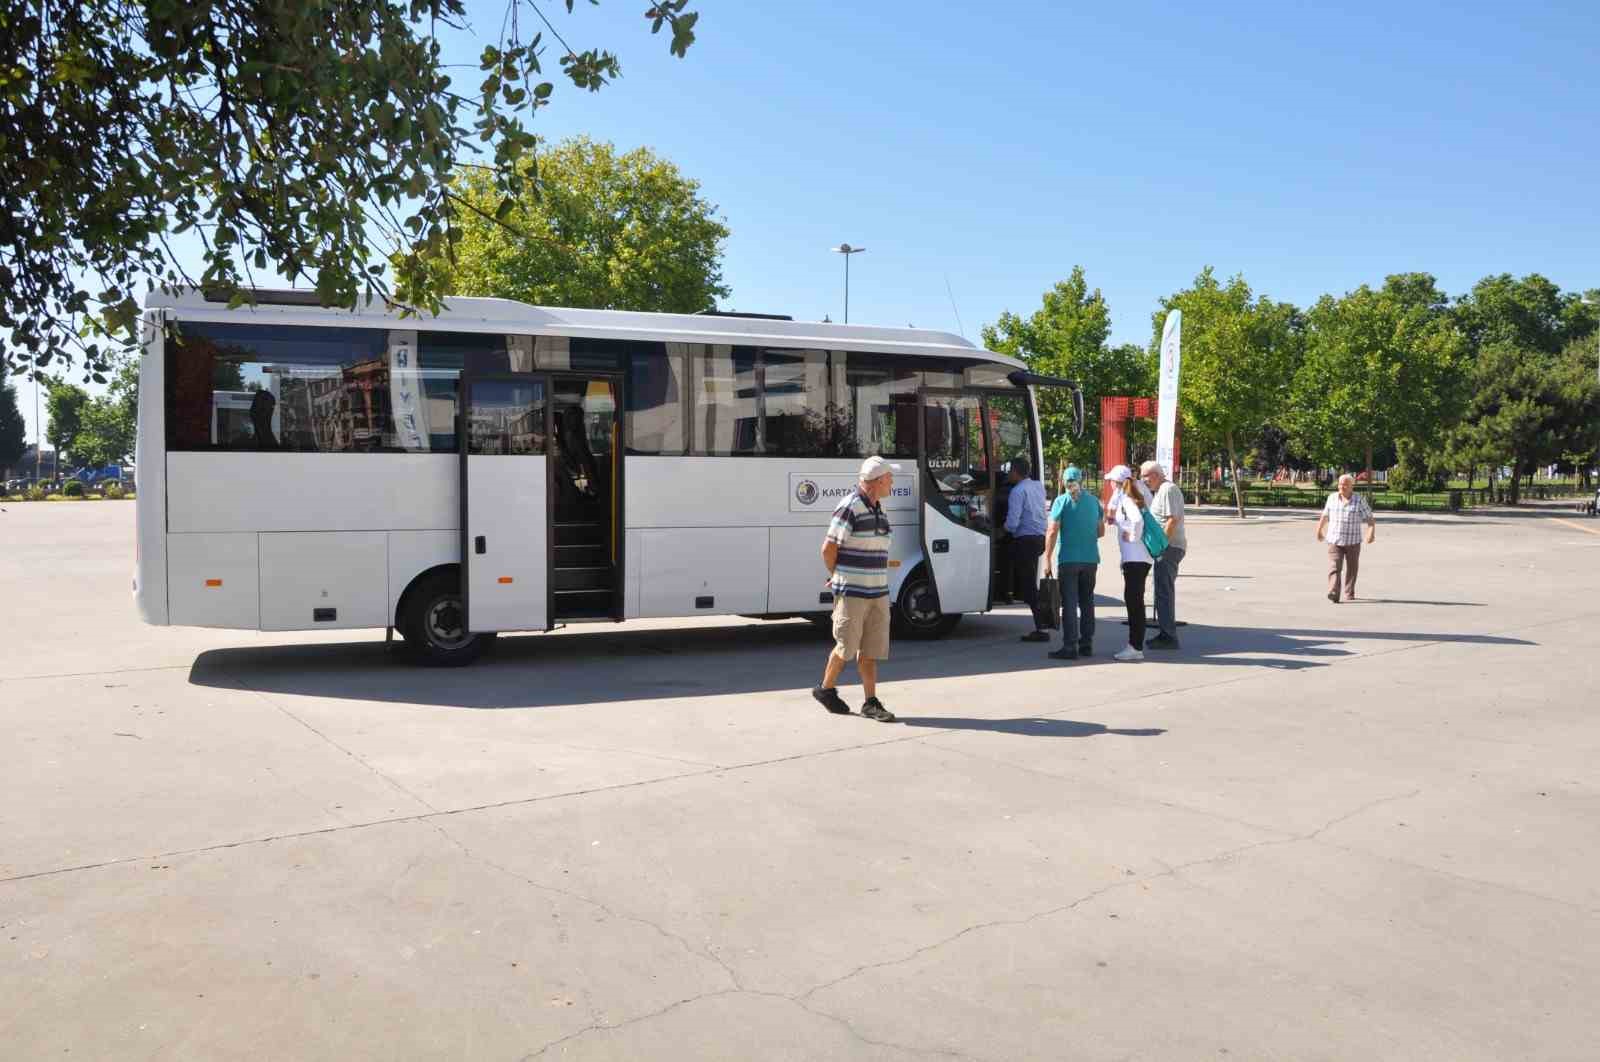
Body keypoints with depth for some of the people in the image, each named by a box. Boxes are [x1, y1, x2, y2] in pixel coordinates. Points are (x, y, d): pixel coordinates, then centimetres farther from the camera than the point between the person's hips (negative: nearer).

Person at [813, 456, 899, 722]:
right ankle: (826, 689, 22)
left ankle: (871, 702, 12)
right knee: (847, 646, 2)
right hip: (852, 592, -7)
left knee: (871, 649, 7)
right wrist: (837, 578, 1)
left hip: (877, 591, 8)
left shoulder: (878, 509, 13)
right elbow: (828, 548, -13)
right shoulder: (850, 508, -15)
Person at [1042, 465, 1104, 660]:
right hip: (1091, 559, 5)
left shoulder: (1061, 501, -7)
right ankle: (1087, 644, 19)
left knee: (1069, 603, -3)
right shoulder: (1094, 501, 8)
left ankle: (1070, 646, -5)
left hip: (1069, 559, -5)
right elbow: (1101, 532, 15)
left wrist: (1048, 558, -7)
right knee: (1087, 602, 14)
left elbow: (1052, 532, -12)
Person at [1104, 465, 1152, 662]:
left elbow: (1137, 520, -29)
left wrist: (1133, 536, -17)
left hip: (1135, 559, -9)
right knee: (1133, 600, 14)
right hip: (1135, 558, 9)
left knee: (1134, 601, -7)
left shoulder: (1126, 500, -14)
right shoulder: (1128, 498, 14)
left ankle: (1136, 647, -5)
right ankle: (1134, 644, 21)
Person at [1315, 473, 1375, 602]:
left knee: (1351, 569, 13)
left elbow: (1370, 518, -6)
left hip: (1353, 542, -1)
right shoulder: (1332, 497, 3)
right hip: (1334, 541, 1)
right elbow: (1325, 515, 16)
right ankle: (1334, 594, -27)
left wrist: (1371, 533, -21)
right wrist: (1319, 530, 24)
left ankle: (1349, 593, 31)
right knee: (1334, 567, -15)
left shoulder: (1359, 500, -5)